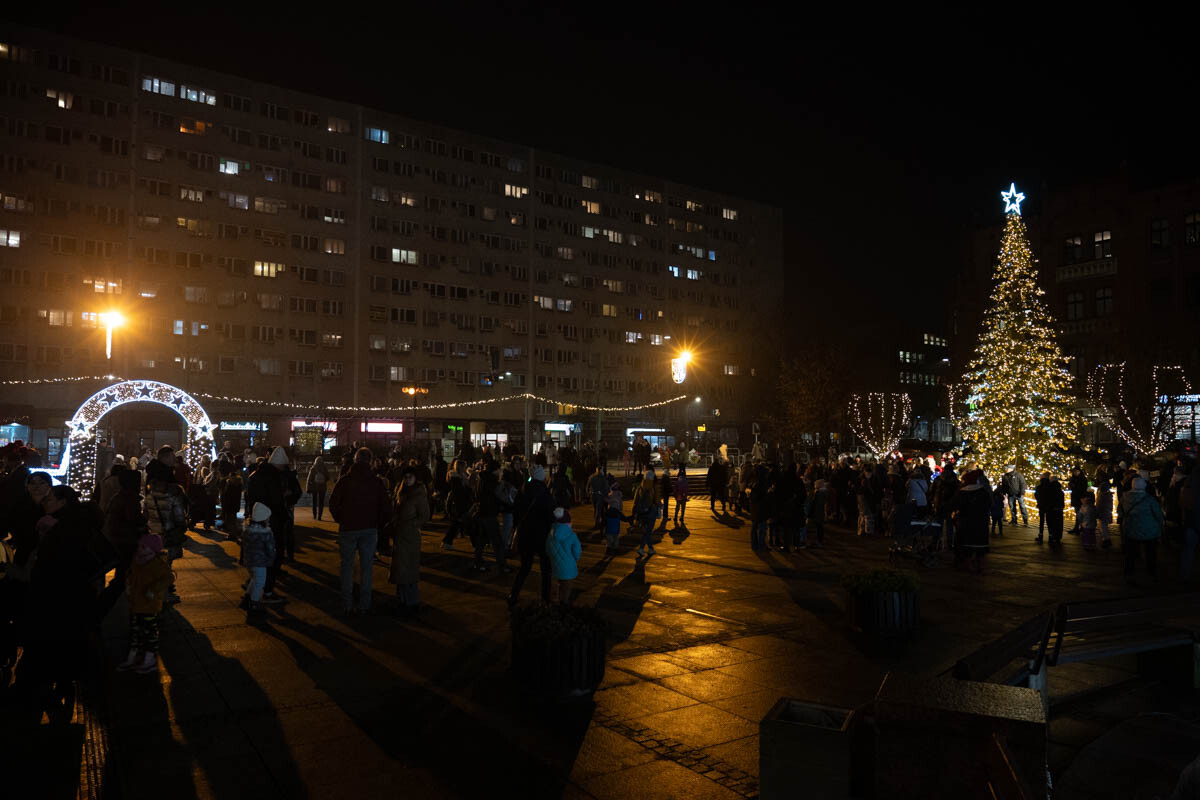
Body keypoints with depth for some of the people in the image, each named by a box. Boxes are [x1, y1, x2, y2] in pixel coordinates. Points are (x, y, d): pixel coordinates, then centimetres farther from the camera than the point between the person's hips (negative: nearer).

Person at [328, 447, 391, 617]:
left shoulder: (344, 481, -4)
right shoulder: (377, 482, -1)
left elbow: (333, 505, -2)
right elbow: (386, 508, -1)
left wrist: (341, 520, 14)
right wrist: (378, 524, 12)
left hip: (348, 528, -1)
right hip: (369, 530, 1)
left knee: (347, 568, 7)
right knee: (366, 568, 8)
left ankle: (347, 606, 7)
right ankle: (364, 605, 10)